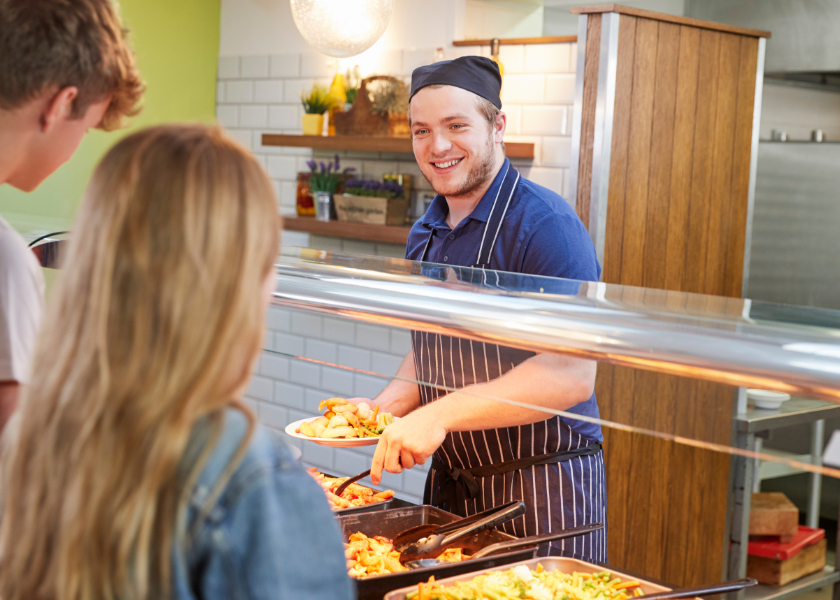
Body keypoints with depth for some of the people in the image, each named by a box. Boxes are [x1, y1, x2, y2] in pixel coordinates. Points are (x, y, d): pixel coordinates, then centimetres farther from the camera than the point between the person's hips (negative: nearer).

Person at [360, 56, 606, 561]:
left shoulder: (546, 225, -17)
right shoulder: (426, 234, 8)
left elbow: (571, 374, -25)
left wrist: (441, 413, -29)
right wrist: (387, 405, -1)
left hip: (543, 487, -7)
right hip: (450, 482, 7)